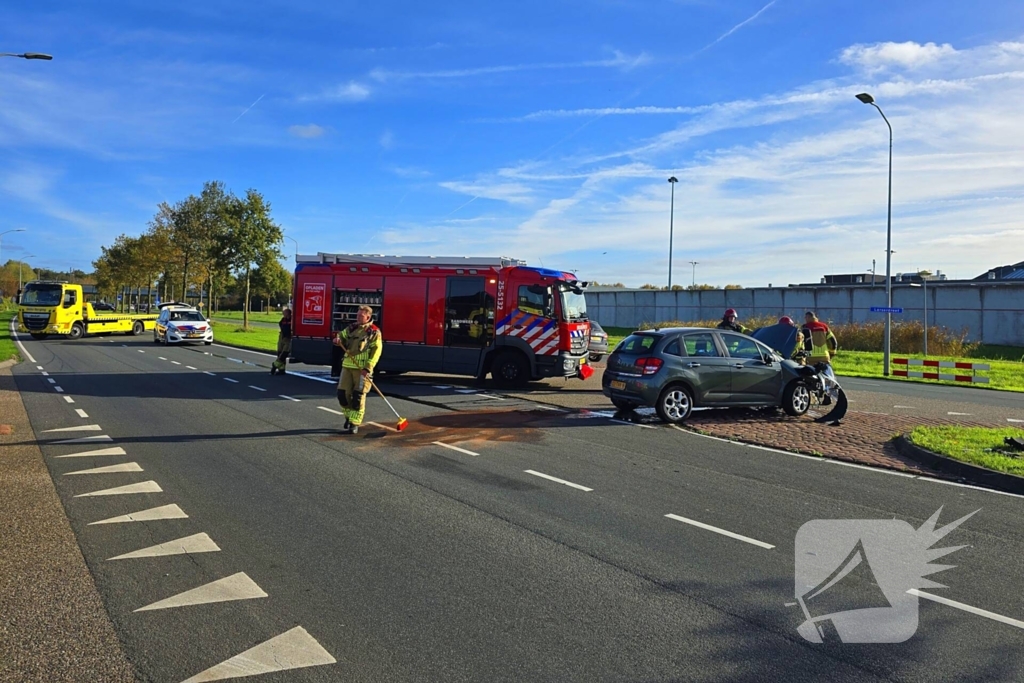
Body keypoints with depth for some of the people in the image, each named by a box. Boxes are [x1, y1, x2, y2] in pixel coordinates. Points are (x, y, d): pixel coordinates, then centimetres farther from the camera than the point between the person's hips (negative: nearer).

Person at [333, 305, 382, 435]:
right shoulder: (351, 328, 12)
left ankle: (354, 424, 3)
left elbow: (377, 351, -9)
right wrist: (338, 340, -14)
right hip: (347, 366, 5)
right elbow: (342, 336, 13)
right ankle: (349, 416, 29)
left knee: (358, 396, -3)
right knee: (343, 394, 6)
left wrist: (368, 368, -18)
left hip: (362, 368, -5)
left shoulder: (374, 332, -5)